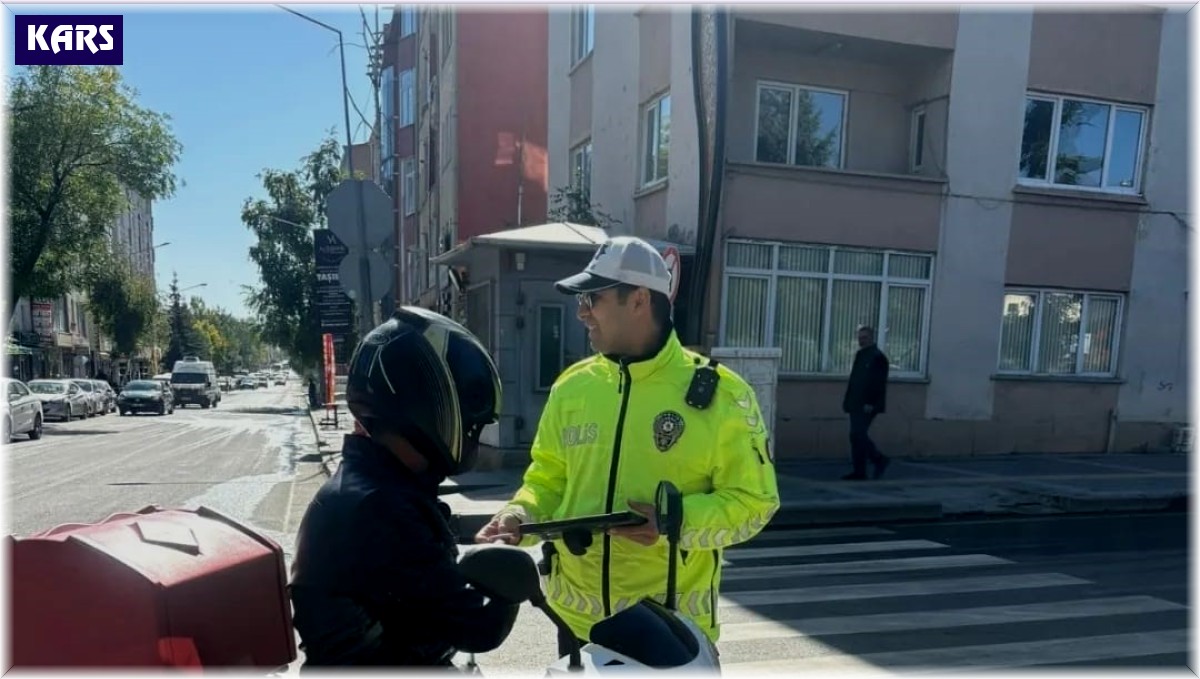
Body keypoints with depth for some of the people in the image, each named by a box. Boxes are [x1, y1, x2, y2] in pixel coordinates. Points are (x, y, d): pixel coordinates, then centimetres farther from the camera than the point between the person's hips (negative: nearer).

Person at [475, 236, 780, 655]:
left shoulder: (719, 394, -11)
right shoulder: (572, 387, 2)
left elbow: (753, 500, -9)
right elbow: (548, 480, 9)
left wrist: (678, 521, -24)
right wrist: (520, 517, -11)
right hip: (578, 618, 4)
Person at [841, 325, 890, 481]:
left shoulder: (878, 357, -9)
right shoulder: (860, 355, 17)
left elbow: (879, 383, -15)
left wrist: (871, 404, -20)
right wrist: (847, 400, 17)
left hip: (867, 406, -9)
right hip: (856, 404, 9)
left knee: (857, 435, -9)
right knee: (858, 436, 12)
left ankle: (859, 472, -2)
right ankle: (880, 459, 26)